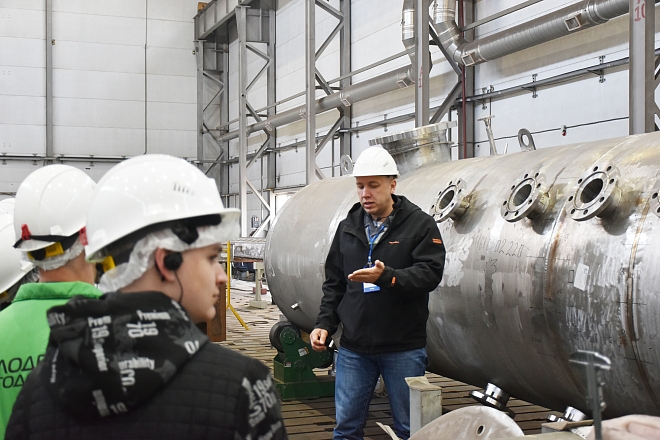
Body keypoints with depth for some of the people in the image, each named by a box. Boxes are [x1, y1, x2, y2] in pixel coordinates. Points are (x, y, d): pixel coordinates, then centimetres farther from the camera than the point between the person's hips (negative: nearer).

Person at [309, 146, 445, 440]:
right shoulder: (347, 228, 10)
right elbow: (334, 283, 15)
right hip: (353, 348, 4)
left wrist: (386, 276, -30)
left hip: (403, 349, -3)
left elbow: (430, 273, -15)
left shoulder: (420, 224, -4)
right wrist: (325, 323, 4)